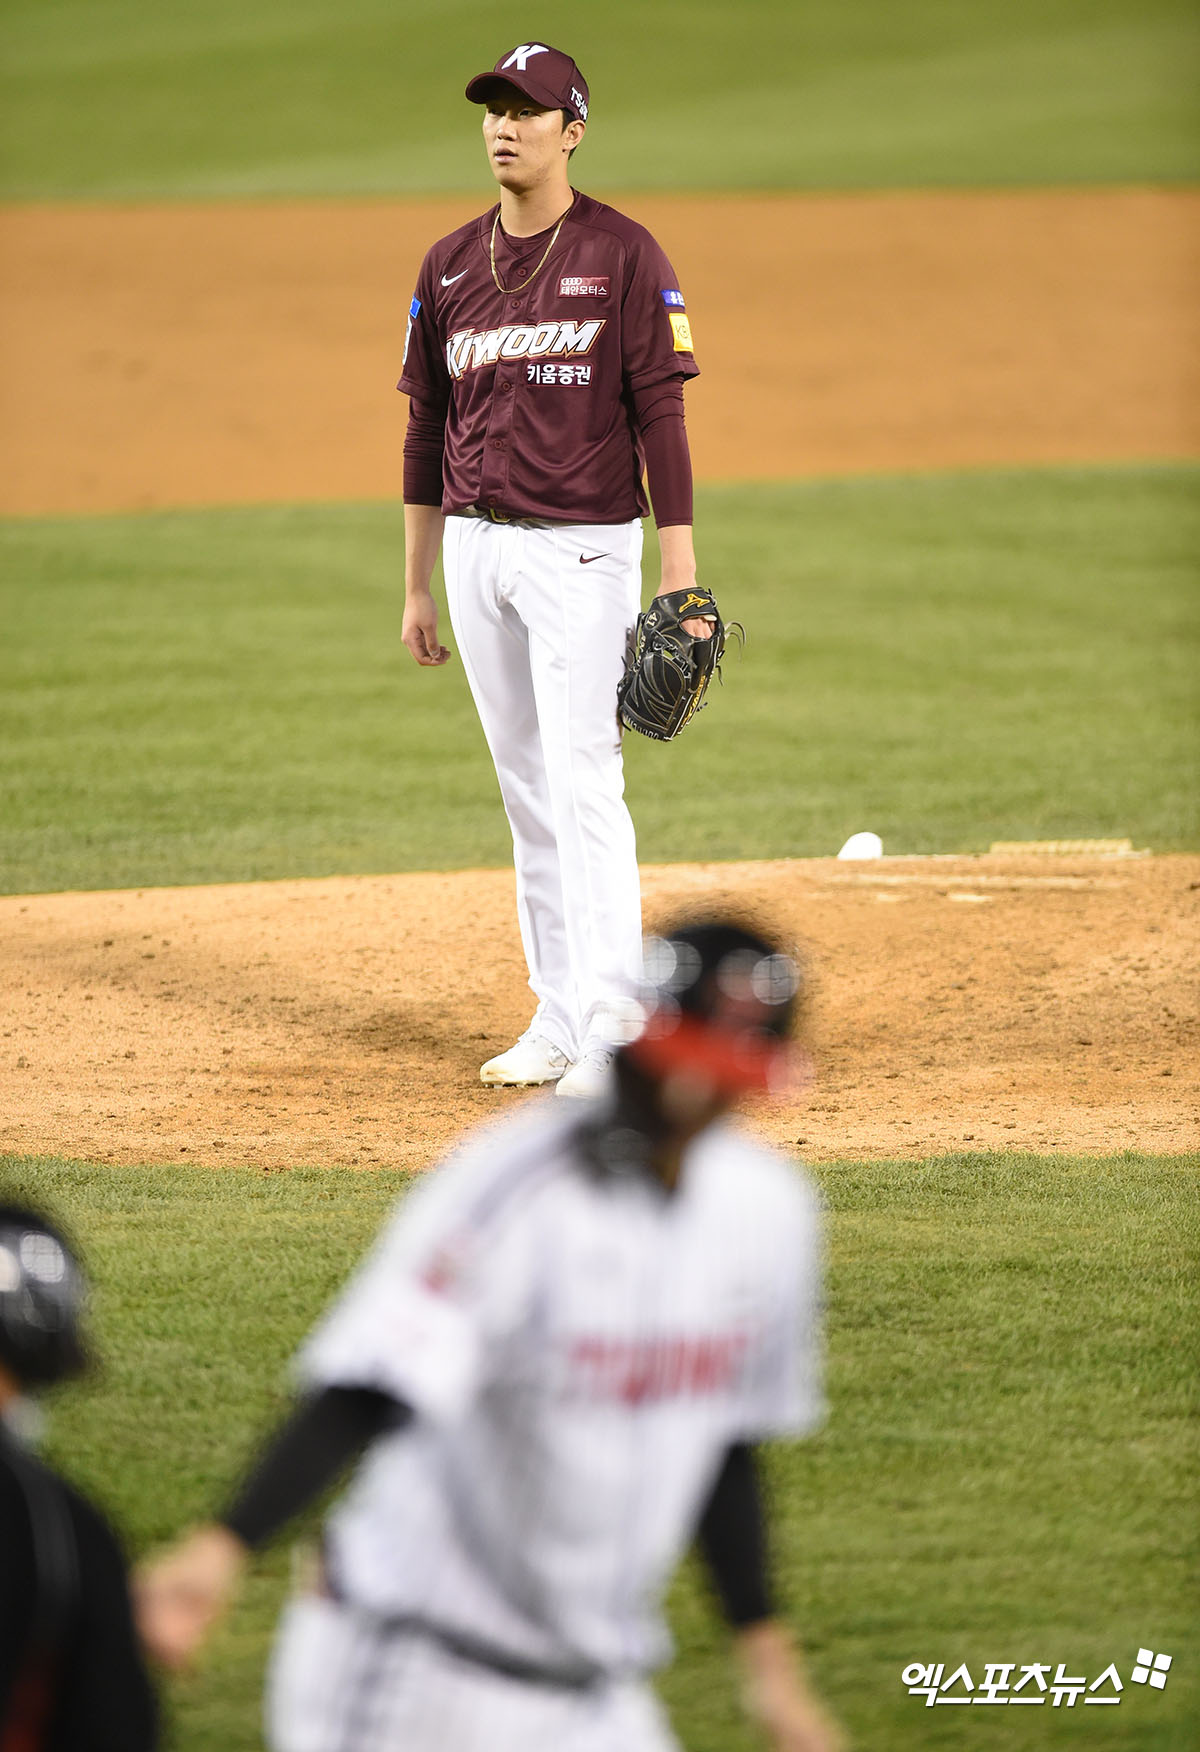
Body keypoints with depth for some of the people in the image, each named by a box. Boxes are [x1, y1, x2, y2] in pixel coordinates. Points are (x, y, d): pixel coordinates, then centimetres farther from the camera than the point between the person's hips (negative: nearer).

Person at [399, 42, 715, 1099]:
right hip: (477, 547, 6)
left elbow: (661, 415, -9)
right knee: (525, 786, 9)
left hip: (581, 550, -6)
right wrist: (418, 587, 13)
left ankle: (613, 1034, -11)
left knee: (584, 784, -10)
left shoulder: (621, 255, -7)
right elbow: (428, 428, 13)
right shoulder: (451, 265, 9)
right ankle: (559, 1020, 15)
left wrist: (680, 575, -14)